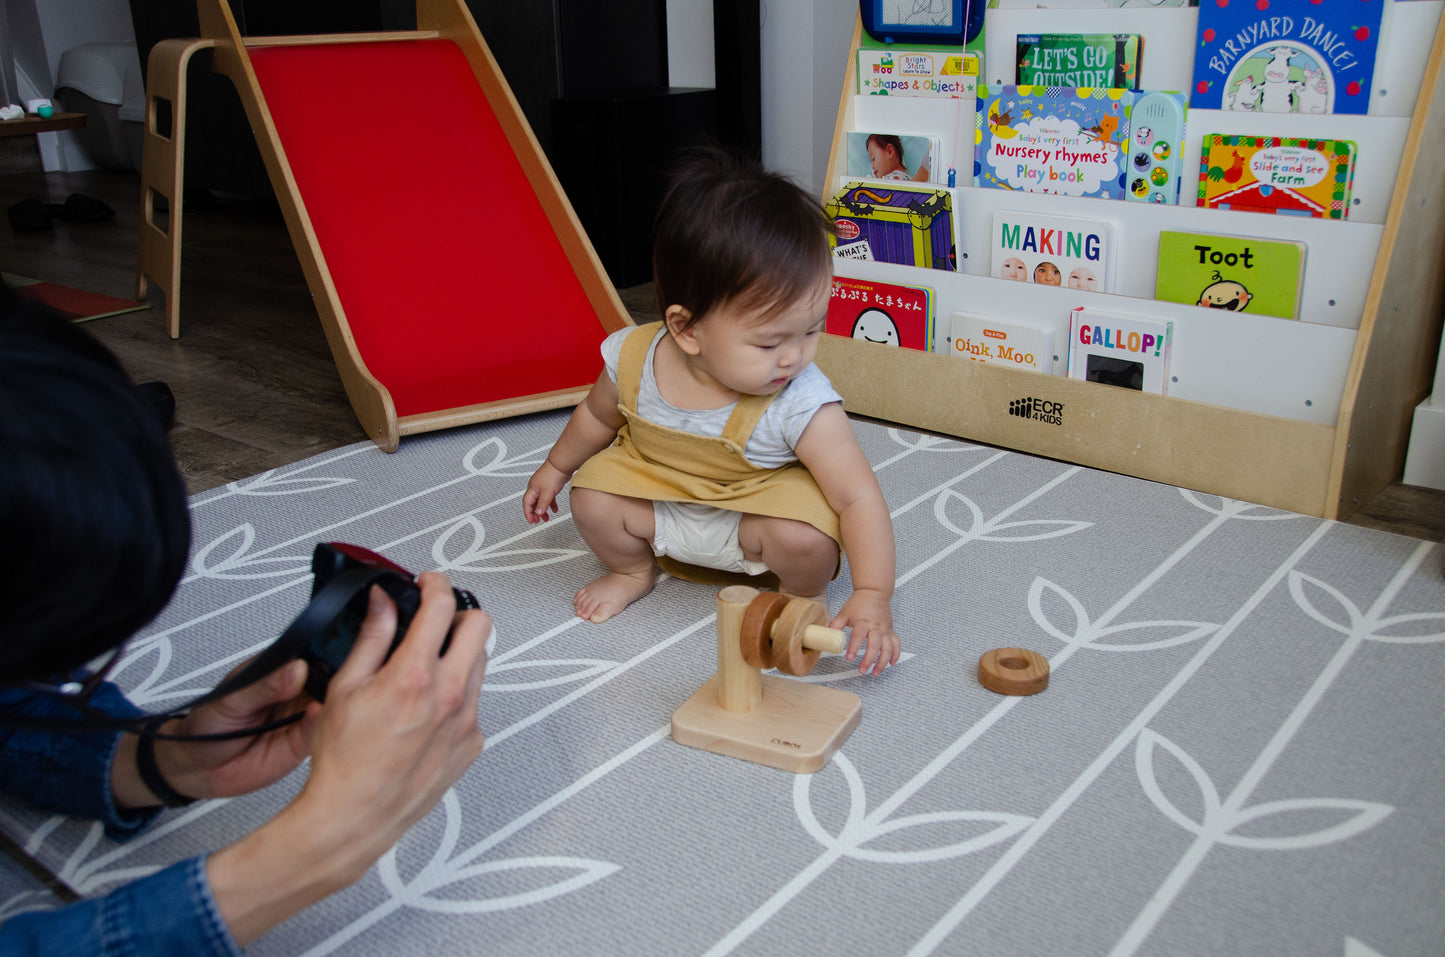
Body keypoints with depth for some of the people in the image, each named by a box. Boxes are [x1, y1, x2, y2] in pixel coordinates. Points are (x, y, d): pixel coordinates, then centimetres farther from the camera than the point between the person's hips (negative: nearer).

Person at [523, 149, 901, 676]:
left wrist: (873, 596, -39)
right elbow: (599, 415, 2)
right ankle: (633, 570, 16)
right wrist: (556, 468, 17)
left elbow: (859, 500, -31)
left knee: (808, 538, -31)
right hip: (659, 494, 4)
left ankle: (802, 595, 6)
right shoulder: (633, 358, -23)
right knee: (592, 498, -17)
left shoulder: (802, 404, -33)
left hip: (762, 500, -3)